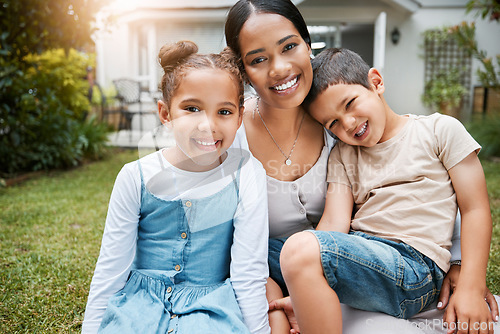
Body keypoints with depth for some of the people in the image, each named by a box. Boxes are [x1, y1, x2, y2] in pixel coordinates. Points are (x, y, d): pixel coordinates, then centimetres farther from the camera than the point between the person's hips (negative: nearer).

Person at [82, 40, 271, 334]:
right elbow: (110, 270, 0)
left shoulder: (246, 173, -11)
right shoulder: (137, 176, -7)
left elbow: (249, 272, -7)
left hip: (213, 305, -1)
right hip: (141, 302, 2)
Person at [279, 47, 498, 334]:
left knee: (301, 248, -29)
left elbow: (476, 209, 4)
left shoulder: (439, 130, 7)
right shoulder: (342, 156, 16)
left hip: (415, 266, -5)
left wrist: (472, 289, -7)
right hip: (356, 253, 5)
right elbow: (335, 223, 2)